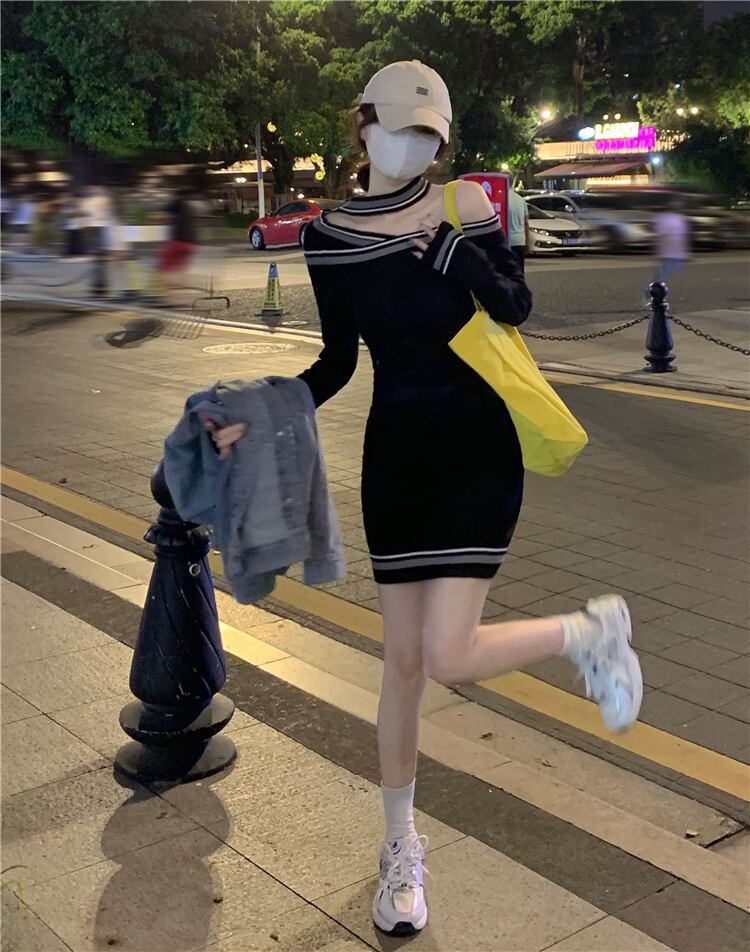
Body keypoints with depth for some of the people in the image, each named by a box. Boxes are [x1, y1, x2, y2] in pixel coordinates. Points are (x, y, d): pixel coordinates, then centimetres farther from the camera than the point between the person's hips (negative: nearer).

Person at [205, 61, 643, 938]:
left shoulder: (462, 208, -5)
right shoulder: (328, 237, 1)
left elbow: (516, 308, -13)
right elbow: (338, 364, 7)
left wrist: (458, 244, -26)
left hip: (477, 449, -3)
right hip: (394, 453, 3)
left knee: (448, 657, -13)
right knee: (403, 661, 9)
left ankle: (590, 630, 16)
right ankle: (401, 846, 28)